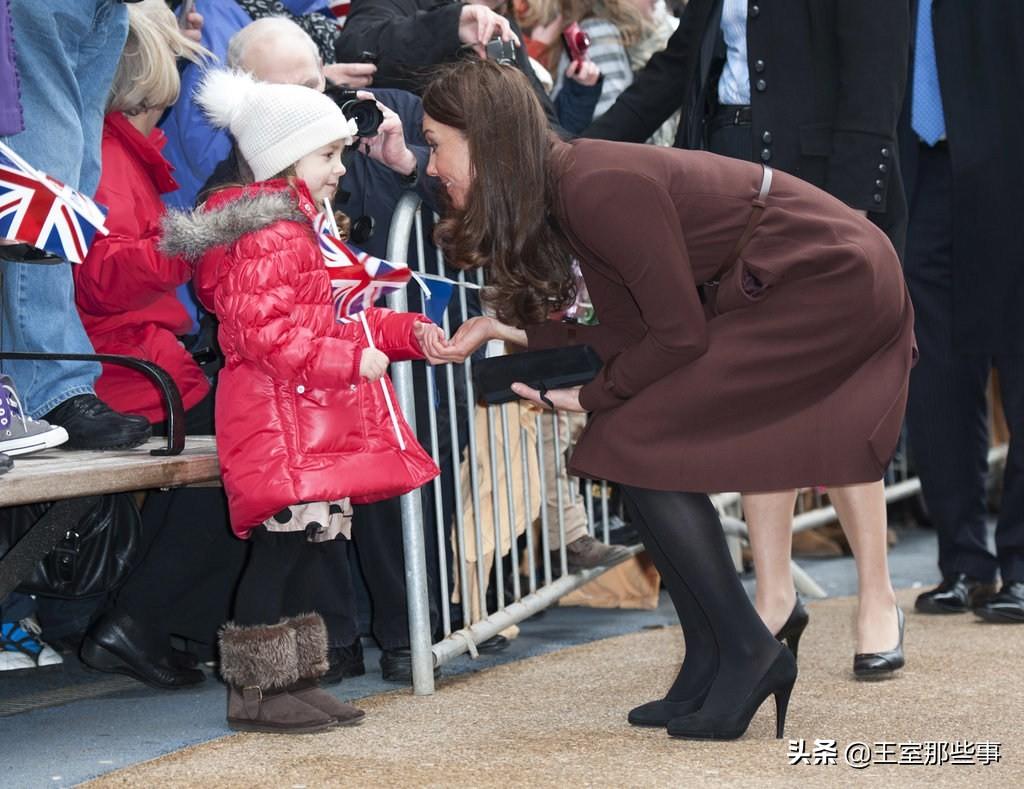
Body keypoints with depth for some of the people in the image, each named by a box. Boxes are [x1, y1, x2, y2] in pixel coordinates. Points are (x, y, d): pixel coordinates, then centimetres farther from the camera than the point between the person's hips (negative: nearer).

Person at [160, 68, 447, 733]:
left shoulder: (303, 230, 22)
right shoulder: (269, 236, -15)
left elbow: (339, 319, 27)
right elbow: (264, 331, -25)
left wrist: (408, 332, 15)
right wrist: (350, 360, -24)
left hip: (319, 423, 11)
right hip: (280, 424, -11)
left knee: (311, 548, 12)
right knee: (282, 547, -9)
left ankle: (296, 680, 18)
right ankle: (256, 691, -3)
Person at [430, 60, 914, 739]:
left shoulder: (599, 189, -22)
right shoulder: (565, 188, 8)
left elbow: (678, 334, -18)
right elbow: (631, 333, 10)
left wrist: (590, 398, -5)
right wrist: (516, 331, 5)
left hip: (831, 283, -10)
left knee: (638, 445, -12)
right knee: (646, 449, 6)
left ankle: (747, 651, -5)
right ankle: (710, 671, 10)